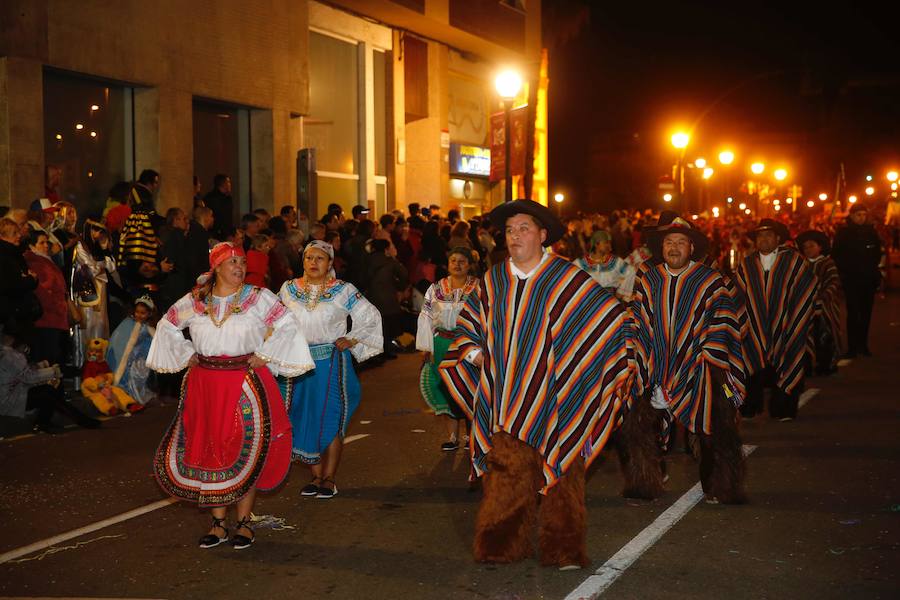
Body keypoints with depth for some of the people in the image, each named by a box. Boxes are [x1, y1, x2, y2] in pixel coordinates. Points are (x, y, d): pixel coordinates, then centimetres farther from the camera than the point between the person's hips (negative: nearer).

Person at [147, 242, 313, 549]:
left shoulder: (258, 298, -3)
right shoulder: (194, 301, 5)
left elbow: (288, 326, -4)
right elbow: (166, 325, 18)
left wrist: (263, 355, -6)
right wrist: (186, 355, 10)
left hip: (246, 383, -2)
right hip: (204, 385, 3)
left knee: (246, 452, 0)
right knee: (207, 451, 5)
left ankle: (244, 524, 11)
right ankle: (218, 525, 16)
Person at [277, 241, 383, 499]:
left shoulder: (343, 291, -2)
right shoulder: (289, 289, 6)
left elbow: (370, 316, 4)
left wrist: (351, 340, -1)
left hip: (331, 362, -3)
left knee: (330, 421, -1)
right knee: (304, 420, 5)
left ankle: (329, 478, 9)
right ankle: (316, 475, 17)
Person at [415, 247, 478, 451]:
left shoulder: (478, 288, -1)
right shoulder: (436, 289, 7)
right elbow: (426, 318, 6)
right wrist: (425, 347, -1)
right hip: (441, 346, 2)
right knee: (444, 388, 2)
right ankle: (452, 436, 11)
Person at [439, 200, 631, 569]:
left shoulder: (566, 278, -5)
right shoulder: (494, 280, 8)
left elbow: (609, 314, 0)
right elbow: (470, 319, 24)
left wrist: (577, 360, -2)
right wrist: (474, 350, 7)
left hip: (554, 396, -3)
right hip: (505, 397, 3)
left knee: (560, 470, 1)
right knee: (506, 470, -1)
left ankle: (563, 548, 11)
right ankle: (504, 543, 9)